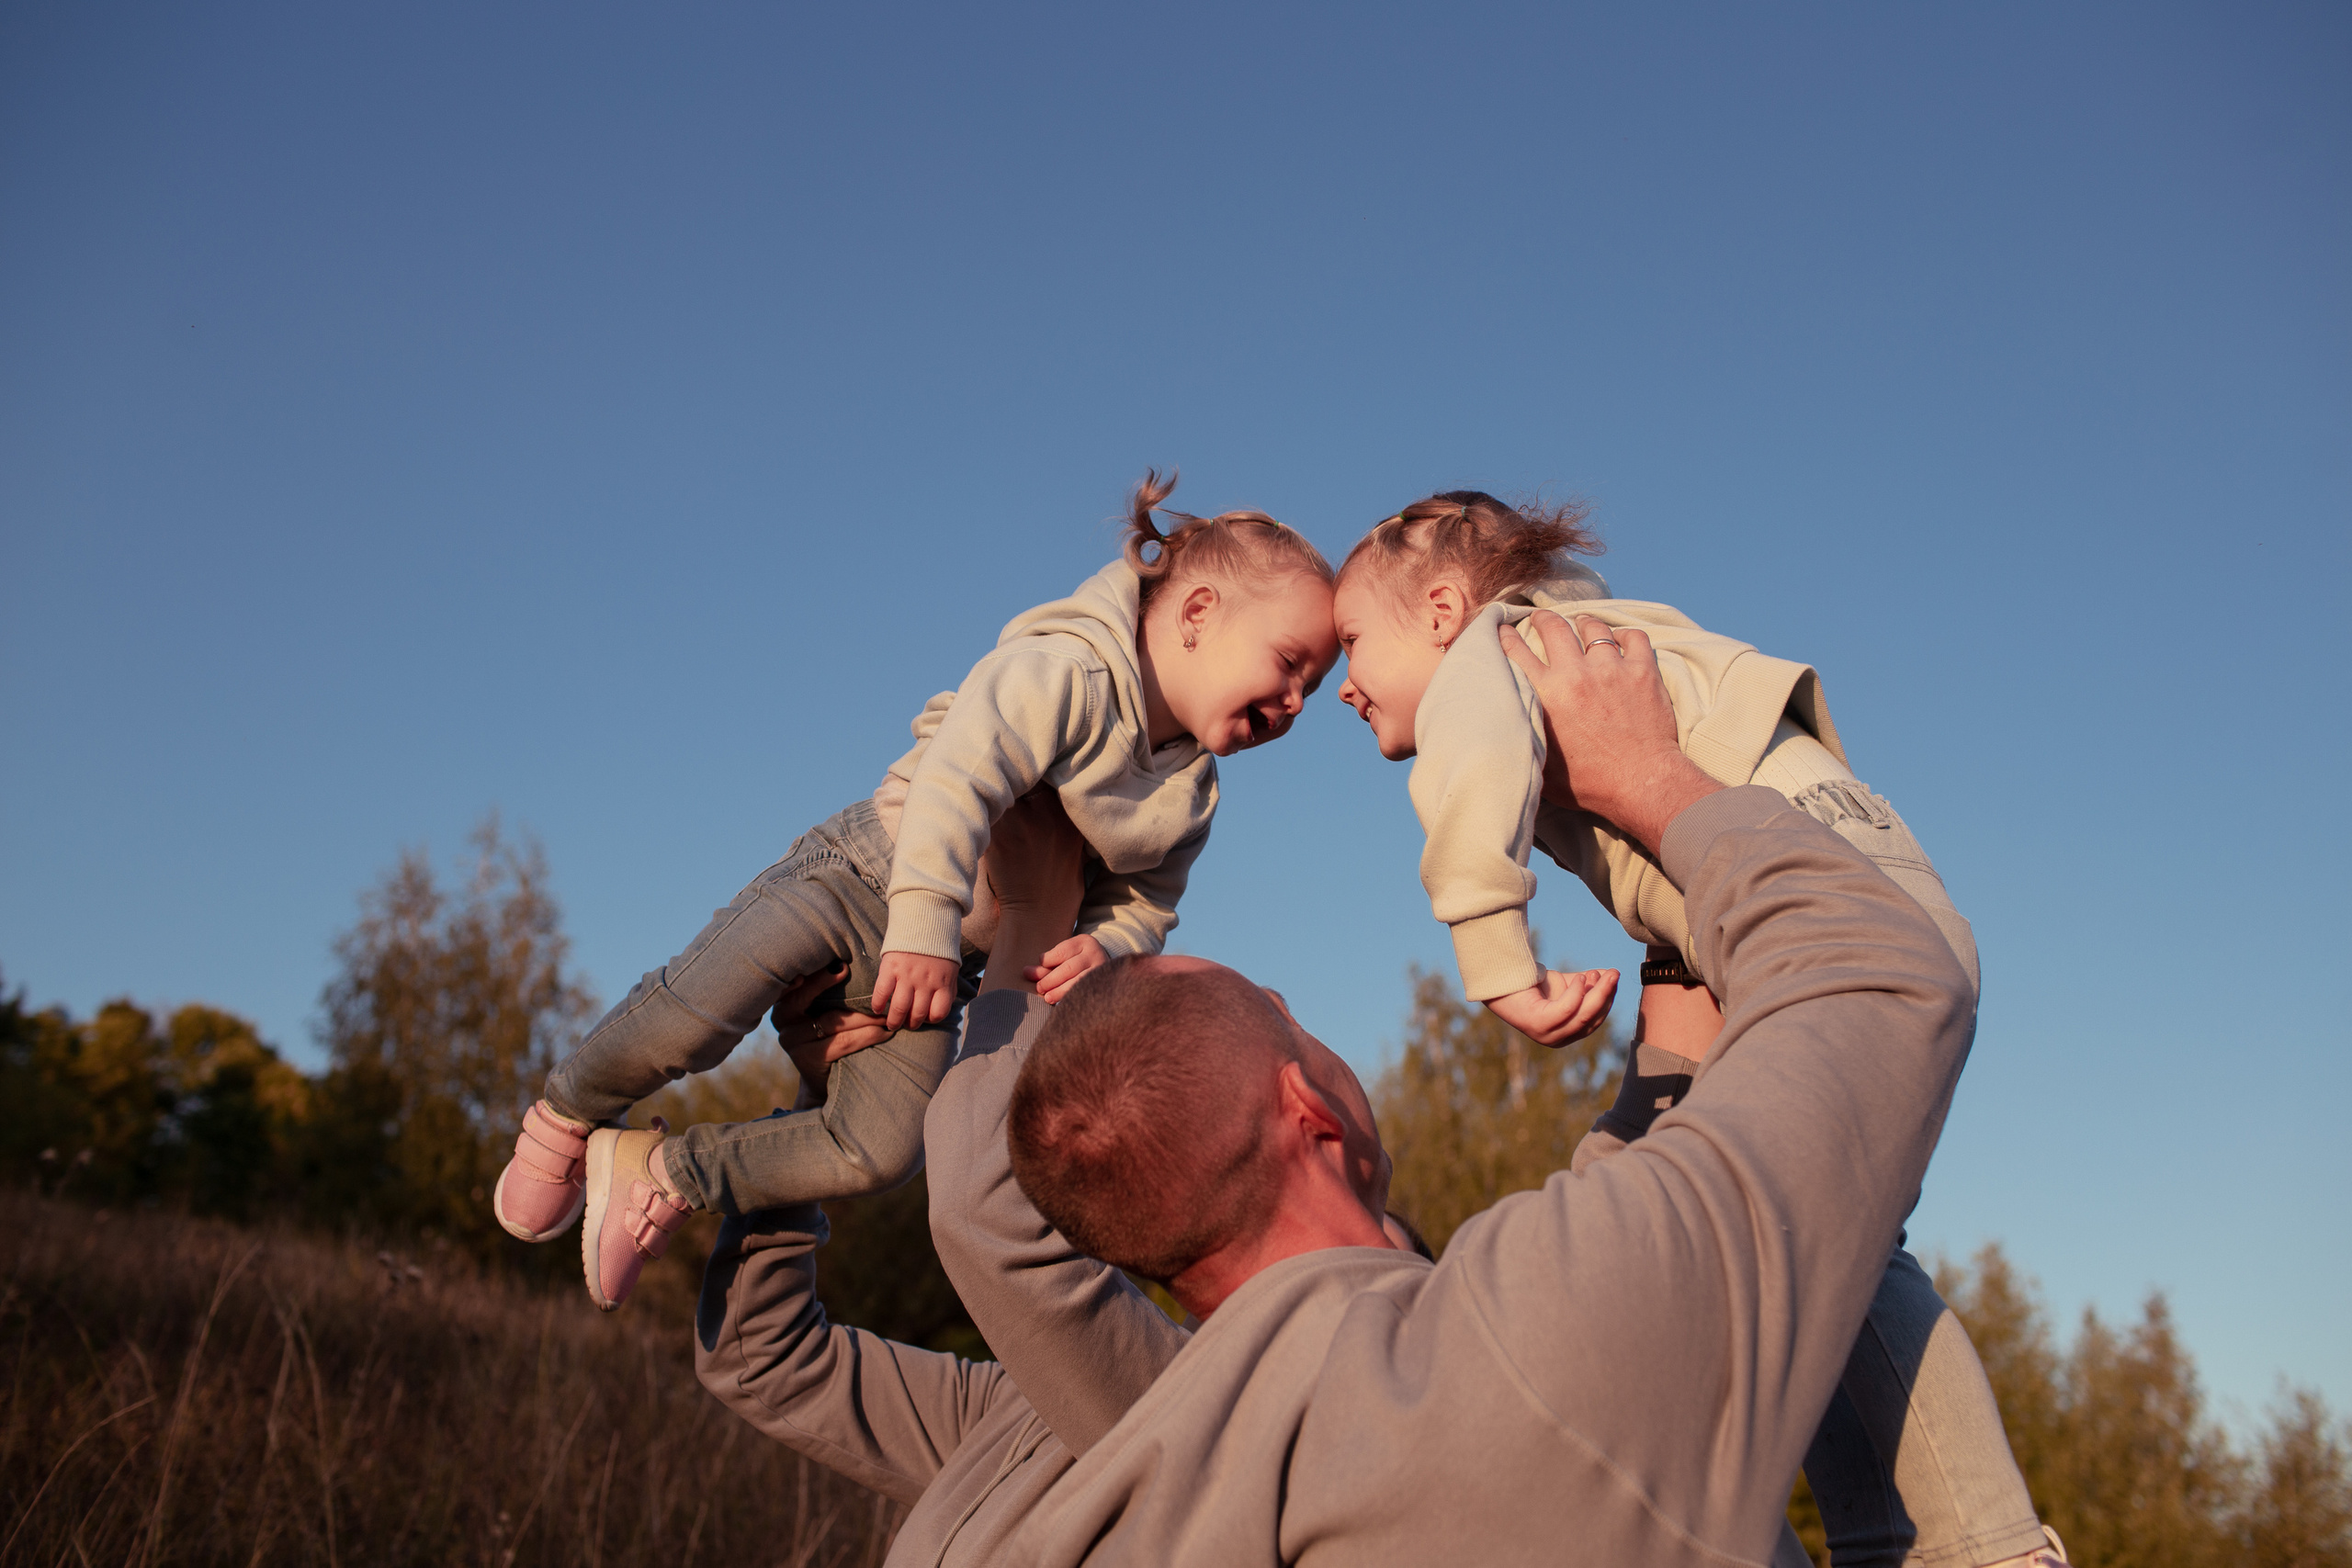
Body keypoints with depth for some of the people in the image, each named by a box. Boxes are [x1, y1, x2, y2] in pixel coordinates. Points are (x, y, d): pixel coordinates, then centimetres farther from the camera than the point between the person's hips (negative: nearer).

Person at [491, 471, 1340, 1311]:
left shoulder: (1187, 797, 6)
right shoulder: (1068, 670, -19)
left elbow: (1144, 903, 13)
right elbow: (956, 776, -30)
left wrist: (1104, 943, -11)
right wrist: (926, 922, -37)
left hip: (943, 963, 7)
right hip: (868, 875, -6)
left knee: (876, 1153, -10)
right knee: (695, 1015, -22)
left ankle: (657, 1173, 7)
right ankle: (562, 1120, 10)